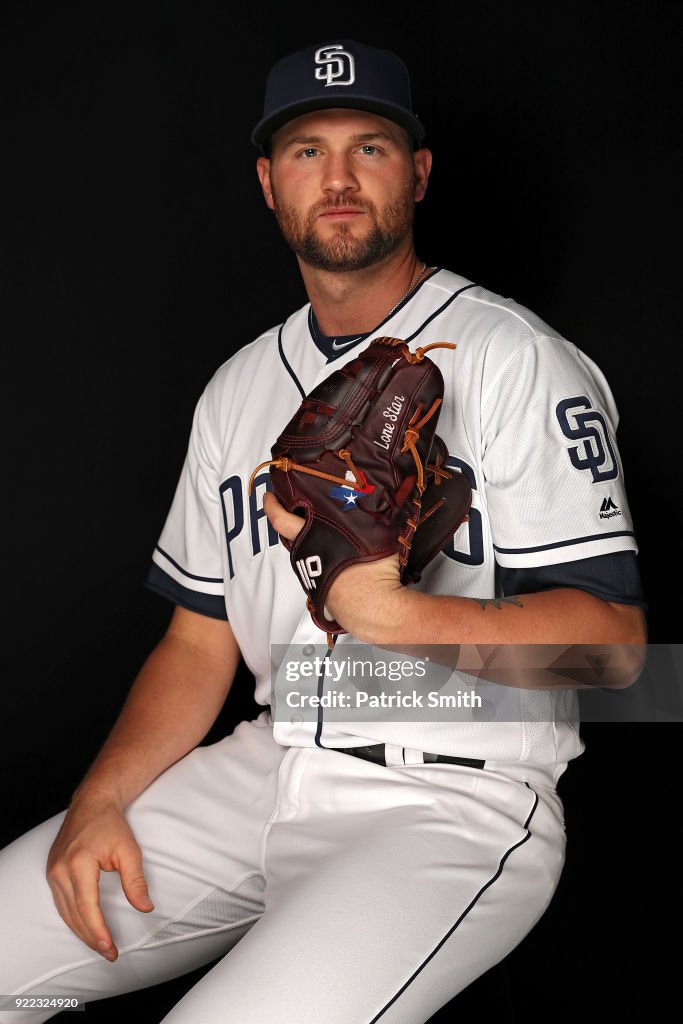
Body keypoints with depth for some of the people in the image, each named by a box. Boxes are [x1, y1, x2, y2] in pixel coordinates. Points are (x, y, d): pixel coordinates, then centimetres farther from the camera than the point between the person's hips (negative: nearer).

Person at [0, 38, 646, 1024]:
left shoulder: (516, 359, -6)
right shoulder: (238, 389, 14)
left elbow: (613, 639, -12)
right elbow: (199, 641, 14)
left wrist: (389, 615, -27)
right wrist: (101, 799, -3)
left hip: (459, 799, -5)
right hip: (265, 770, 6)